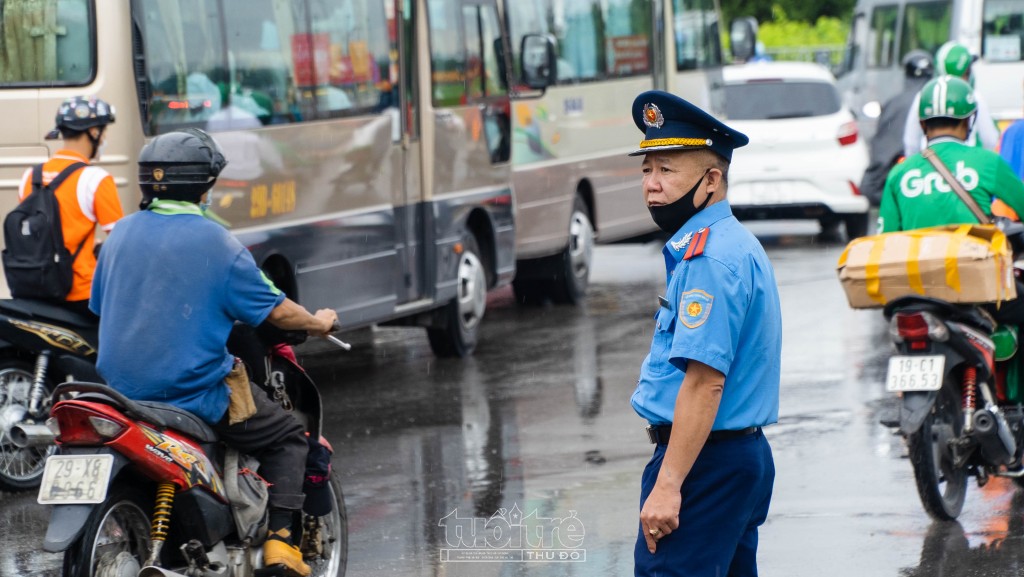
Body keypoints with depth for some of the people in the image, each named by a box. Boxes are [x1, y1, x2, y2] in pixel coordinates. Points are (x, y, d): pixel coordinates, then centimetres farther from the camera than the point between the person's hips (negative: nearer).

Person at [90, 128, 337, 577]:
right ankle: (279, 540, -3)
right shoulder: (216, 243, -11)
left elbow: (99, 306, 18)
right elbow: (276, 311, -6)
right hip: (193, 391, -6)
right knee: (287, 437, 11)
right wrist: (318, 323, 15)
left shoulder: (121, 233, 5)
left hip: (120, 385, 6)